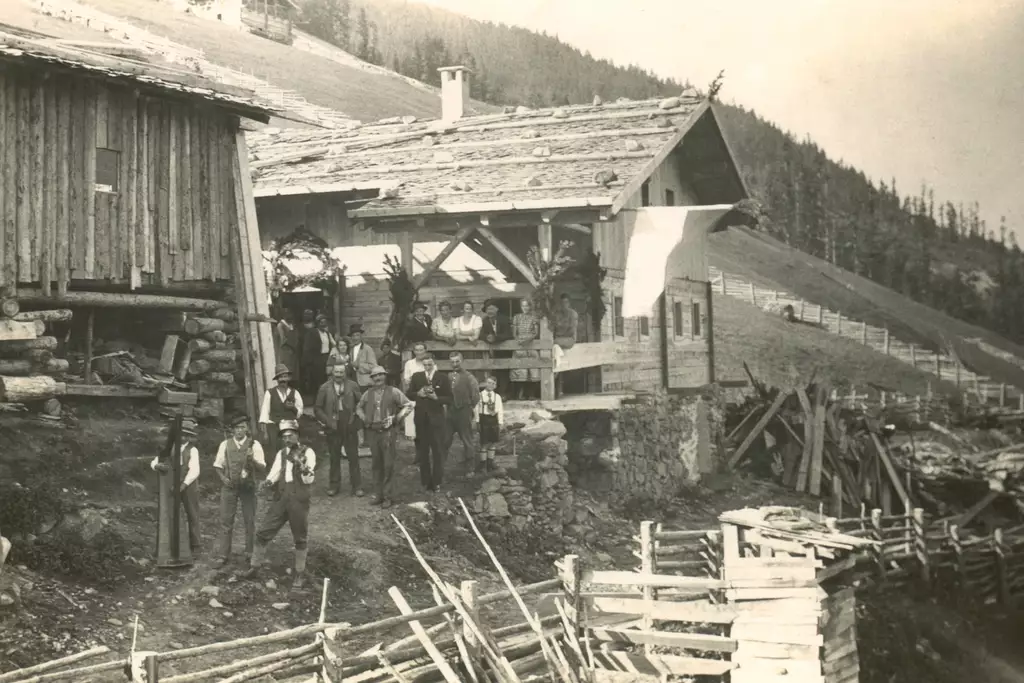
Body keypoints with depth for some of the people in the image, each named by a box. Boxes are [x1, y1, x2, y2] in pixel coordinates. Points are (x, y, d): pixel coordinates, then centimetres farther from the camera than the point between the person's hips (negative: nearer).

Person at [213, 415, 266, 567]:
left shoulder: (254, 445, -3)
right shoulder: (225, 444, 3)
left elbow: (262, 468, -6)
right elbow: (218, 465, 12)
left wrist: (252, 459, -24)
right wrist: (223, 477, -6)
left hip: (248, 486, -1)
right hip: (229, 486, 1)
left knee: (249, 521, 5)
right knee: (226, 521, 0)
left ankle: (250, 553, 15)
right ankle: (224, 555, 5)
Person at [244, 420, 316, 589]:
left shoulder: (307, 452, -2)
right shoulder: (281, 453, 13)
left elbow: (309, 480, -7)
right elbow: (274, 473, 10)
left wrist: (300, 464, -24)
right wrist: (268, 481, -11)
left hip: (299, 500, -4)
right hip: (281, 498, 4)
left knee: (300, 538, 5)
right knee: (263, 533, 1)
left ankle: (300, 574, 18)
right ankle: (254, 568, 11)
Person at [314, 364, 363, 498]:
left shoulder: (353, 386, 1)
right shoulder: (325, 388, 0)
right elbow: (317, 408, 3)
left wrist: (356, 418, -5)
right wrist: (327, 421, -7)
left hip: (350, 428, 0)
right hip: (333, 429, 0)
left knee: (353, 457, 2)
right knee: (334, 458, 8)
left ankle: (357, 486, 9)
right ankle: (334, 485, 18)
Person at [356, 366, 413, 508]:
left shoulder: (393, 392, -2)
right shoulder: (368, 393, 8)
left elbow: (408, 405, 1)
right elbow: (359, 407, 24)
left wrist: (396, 418, -7)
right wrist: (363, 418, 7)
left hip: (387, 432, -3)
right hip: (372, 432, 3)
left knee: (388, 465, -2)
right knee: (376, 464, 10)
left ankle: (387, 496, 5)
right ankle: (377, 494, 18)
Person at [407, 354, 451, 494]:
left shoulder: (442, 378, -2)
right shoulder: (416, 377, 4)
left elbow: (449, 397, -3)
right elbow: (409, 394, 6)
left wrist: (437, 398, -19)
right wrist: (418, 394, -14)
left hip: (436, 418, -2)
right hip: (421, 418, 3)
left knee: (437, 450, -1)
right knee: (422, 451, 9)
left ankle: (437, 482, 6)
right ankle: (425, 481, 18)